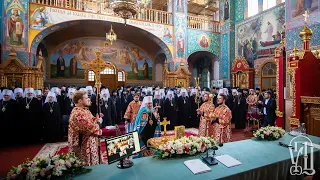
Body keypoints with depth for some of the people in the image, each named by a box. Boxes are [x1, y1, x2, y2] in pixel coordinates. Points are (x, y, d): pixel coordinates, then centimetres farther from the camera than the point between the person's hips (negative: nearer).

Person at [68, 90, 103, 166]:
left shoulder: (84, 110, 8)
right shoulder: (79, 113, -24)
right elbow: (91, 128, -27)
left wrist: (96, 118, 2)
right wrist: (98, 122, -11)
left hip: (88, 145, 10)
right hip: (84, 147, -10)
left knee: (92, 166, 21)